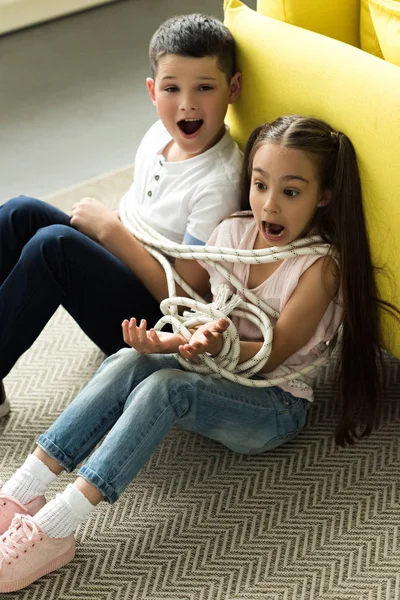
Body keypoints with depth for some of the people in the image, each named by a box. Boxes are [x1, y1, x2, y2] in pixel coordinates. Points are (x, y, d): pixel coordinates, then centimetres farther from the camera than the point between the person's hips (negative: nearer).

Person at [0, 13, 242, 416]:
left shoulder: (219, 182, -22)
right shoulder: (161, 134, 1)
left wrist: (109, 229, -19)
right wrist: (102, 221, -1)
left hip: (157, 323, -8)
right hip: (122, 272, 8)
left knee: (54, 244, -28)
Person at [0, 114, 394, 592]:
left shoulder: (321, 265, -15)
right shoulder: (233, 232, 2)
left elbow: (271, 355, -15)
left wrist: (218, 345, -35)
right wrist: (167, 340, -14)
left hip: (275, 405, -5)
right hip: (213, 376, 6)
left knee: (164, 387, -33)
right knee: (127, 362, -26)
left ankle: (51, 531, -38)